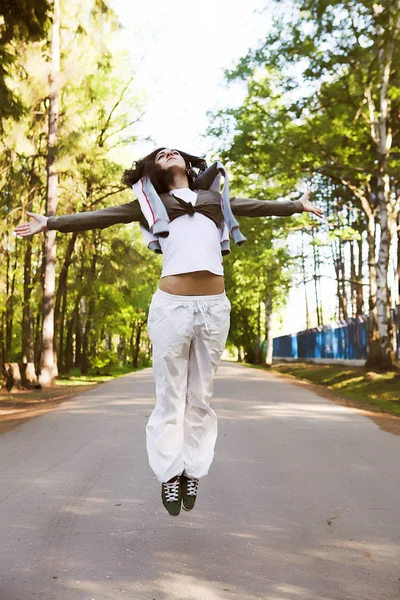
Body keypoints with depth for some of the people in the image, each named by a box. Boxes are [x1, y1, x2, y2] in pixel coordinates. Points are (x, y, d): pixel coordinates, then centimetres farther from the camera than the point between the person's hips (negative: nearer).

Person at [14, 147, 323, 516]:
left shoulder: (215, 198, 22)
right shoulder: (152, 203, 14)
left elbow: (257, 206, 30)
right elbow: (100, 217, 12)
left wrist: (297, 205, 32)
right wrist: (51, 223, 7)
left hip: (214, 306, 2)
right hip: (172, 305, -2)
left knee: (200, 396, 7)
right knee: (170, 395, 3)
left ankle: (193, 472, 17)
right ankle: (170, 474, 14)